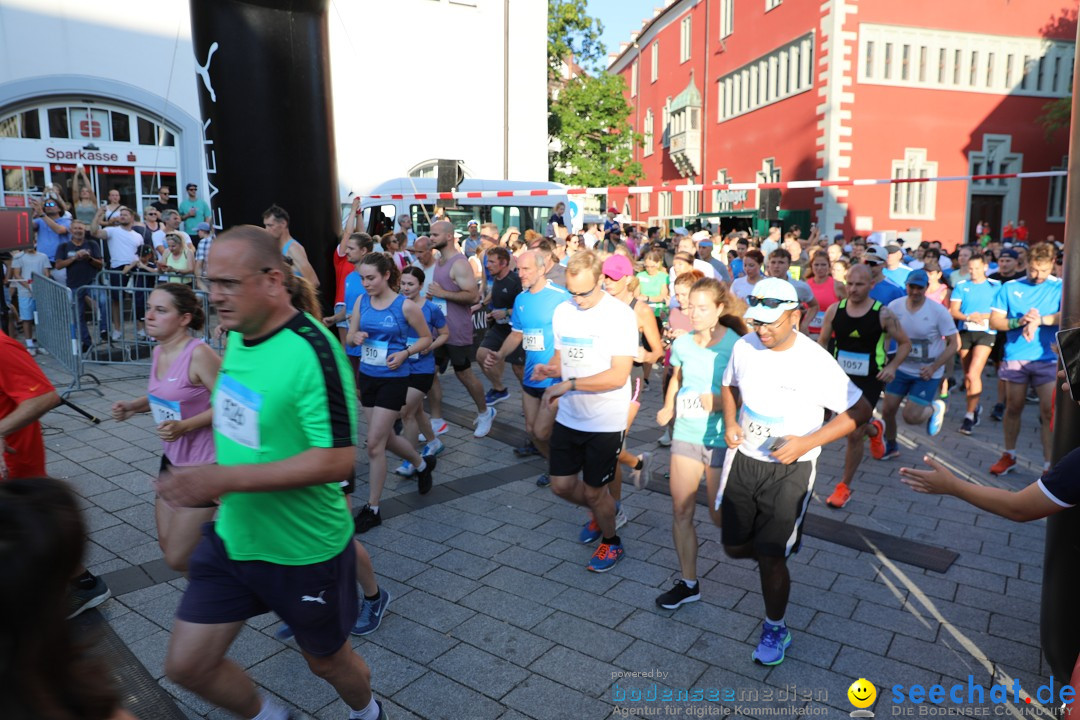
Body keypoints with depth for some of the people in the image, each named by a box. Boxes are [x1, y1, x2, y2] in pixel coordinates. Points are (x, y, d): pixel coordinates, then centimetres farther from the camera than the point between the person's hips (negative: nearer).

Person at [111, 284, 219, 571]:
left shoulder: (198, 354, -22)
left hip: (204, 464, -9)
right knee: (168, 545, 19)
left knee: (178, 558, -1)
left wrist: (185, 426, -30)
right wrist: (133, 406, 2)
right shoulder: (159, 352, 4)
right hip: (172, 458, 9)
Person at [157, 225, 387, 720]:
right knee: (186, 665, 11)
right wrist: (209, 484, 9)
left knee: (327, 660, 17)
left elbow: (337, 460, -29)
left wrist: (226, 479, -31)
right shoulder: (238, 335, -1)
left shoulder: (311, 350, -27)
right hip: (232, 535, 7)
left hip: (304, 549, -7)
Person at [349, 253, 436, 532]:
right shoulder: (361, 301, 1)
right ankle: (423, 464, 46)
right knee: (386, 438, 17)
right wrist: (356, 338, -15)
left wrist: (404, 353, -17)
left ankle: (372, 509, 8)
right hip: (367, 376, 6)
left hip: (393, 379, -6)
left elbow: (426, 338, -1)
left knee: (374, 444, -6)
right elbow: (350, 337, 8)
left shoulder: (405, 306, -12)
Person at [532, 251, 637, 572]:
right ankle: (600, 510, 45)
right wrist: (549, 368, -10)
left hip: (605, 421, -6)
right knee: (561, 485, 13)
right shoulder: (562, 311, 2)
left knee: (594, 492, 8)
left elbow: (618, 375, -22)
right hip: (568, 416, 6)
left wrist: (569, 384, -26)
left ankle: (611, 542, 37)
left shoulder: (620, 315, -17)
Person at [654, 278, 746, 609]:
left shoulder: (735, 346, -14)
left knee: (721, 516, 8)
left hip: (720, 439, -5)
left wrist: (721, 402, -25)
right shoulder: (682, 343, 1)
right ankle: (688, 583, 22)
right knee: (681, 511, 7)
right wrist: (667, 408, 6)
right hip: (685, 434, 5)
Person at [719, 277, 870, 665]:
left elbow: (860, 411, -14)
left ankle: (775, 629, 25)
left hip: (790, 469, -5)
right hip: (743, 459, 5)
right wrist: (730, 422, -6)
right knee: (735, 546, 14)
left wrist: (808, 442, -22)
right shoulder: (744, 346, -6)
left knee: (770, 557, -2)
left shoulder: (816, 361, -19)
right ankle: (784, 541, 48)